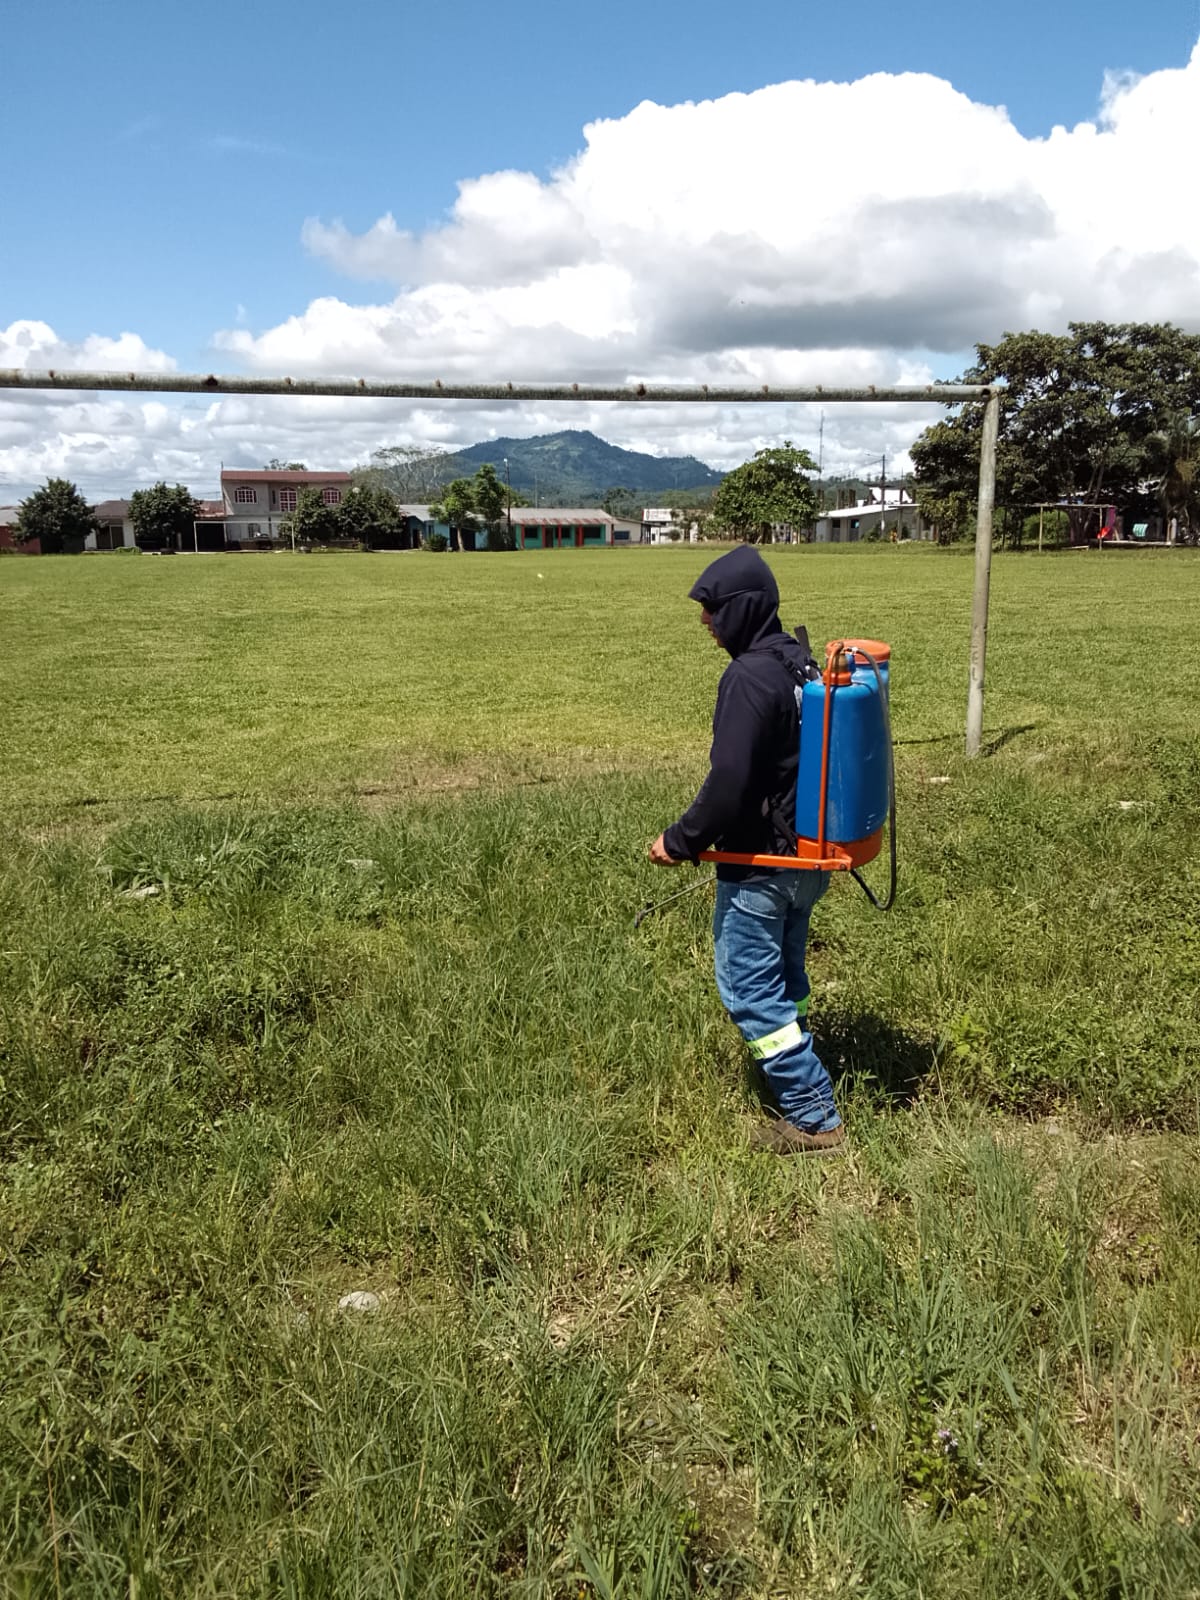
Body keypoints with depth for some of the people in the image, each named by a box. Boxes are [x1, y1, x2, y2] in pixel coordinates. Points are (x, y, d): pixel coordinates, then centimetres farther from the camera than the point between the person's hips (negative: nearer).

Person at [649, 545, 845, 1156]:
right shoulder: (801, 660, 6)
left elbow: (728, 782, -27)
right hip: (808, 854, 10)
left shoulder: (749, 677, -23)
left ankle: (813, 1117, 7)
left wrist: (680, 841, -14)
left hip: (760, 863, -10)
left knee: (749, 988, 1)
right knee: (785, 976, 22)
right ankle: (798, 1085, 36)